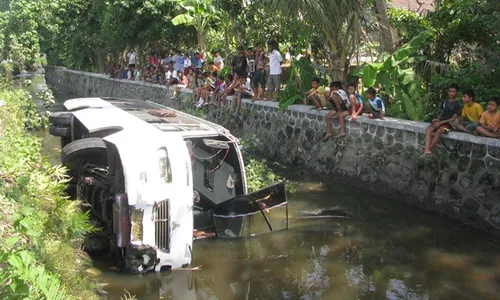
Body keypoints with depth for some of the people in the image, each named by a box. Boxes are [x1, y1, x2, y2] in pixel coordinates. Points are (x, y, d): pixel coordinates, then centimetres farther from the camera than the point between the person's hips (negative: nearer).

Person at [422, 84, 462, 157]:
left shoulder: (457, 105, -3)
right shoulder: (444, 102, 15)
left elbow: (454, 118, -8)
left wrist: (441, 122, -16)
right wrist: (438, 119, -1)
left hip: (449, 124, -5)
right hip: (440, 122, 6)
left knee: (439, 131, -36)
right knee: (428, 129, -24)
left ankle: (428, 150, -28)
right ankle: (427, 150, -39)